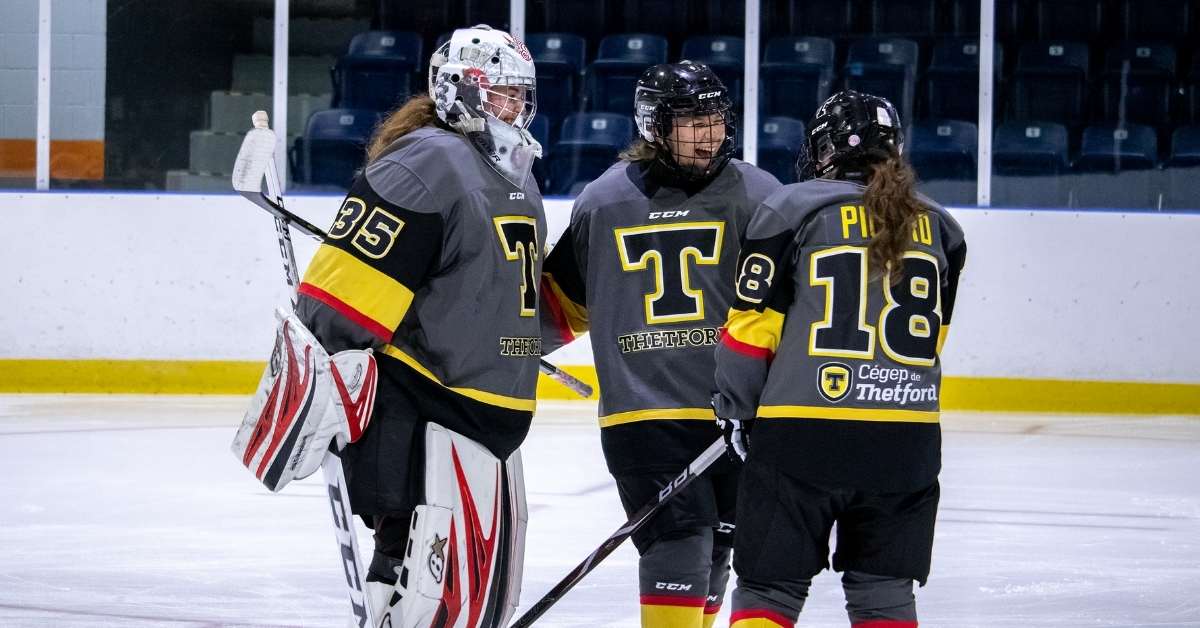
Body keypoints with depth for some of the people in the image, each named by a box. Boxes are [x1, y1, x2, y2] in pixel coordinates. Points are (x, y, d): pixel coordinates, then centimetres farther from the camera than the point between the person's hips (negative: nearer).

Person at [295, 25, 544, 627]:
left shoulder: (517, 179, 17)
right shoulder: (428, 164, -14)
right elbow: (348, 273, -21)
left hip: (489, 412, 10)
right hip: (418, 413, -10)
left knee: (492, 578, 13)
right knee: (440, 578, -17)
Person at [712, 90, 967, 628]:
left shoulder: (793, 210, -2)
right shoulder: (938, 228, 11)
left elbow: (753, 323, -2)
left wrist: (735, 407, 10)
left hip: (801, 433, -4)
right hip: (907, 441, 4)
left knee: (770, 585, 2)